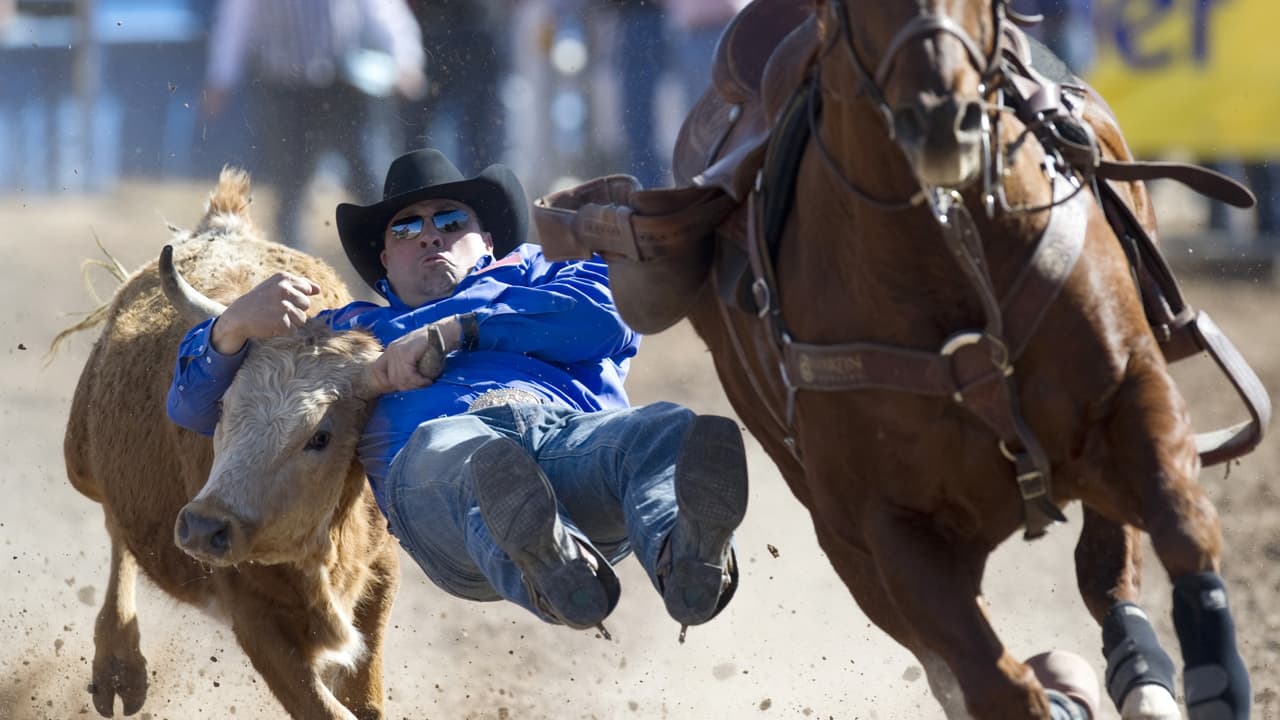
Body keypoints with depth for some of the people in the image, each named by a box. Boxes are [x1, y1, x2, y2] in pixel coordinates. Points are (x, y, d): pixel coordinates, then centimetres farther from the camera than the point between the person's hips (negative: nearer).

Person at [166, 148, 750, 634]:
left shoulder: (529, 275, 42)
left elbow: (614, 317, 16)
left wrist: (455, 332, 8)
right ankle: (553, 573, -75)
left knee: (665, 436, -35)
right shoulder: (350, 331, 44)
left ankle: (684, 559, -71)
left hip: (576, 431, 2)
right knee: (445, 451, -41)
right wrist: (235, 326, 12)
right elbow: (194, 408, 37)